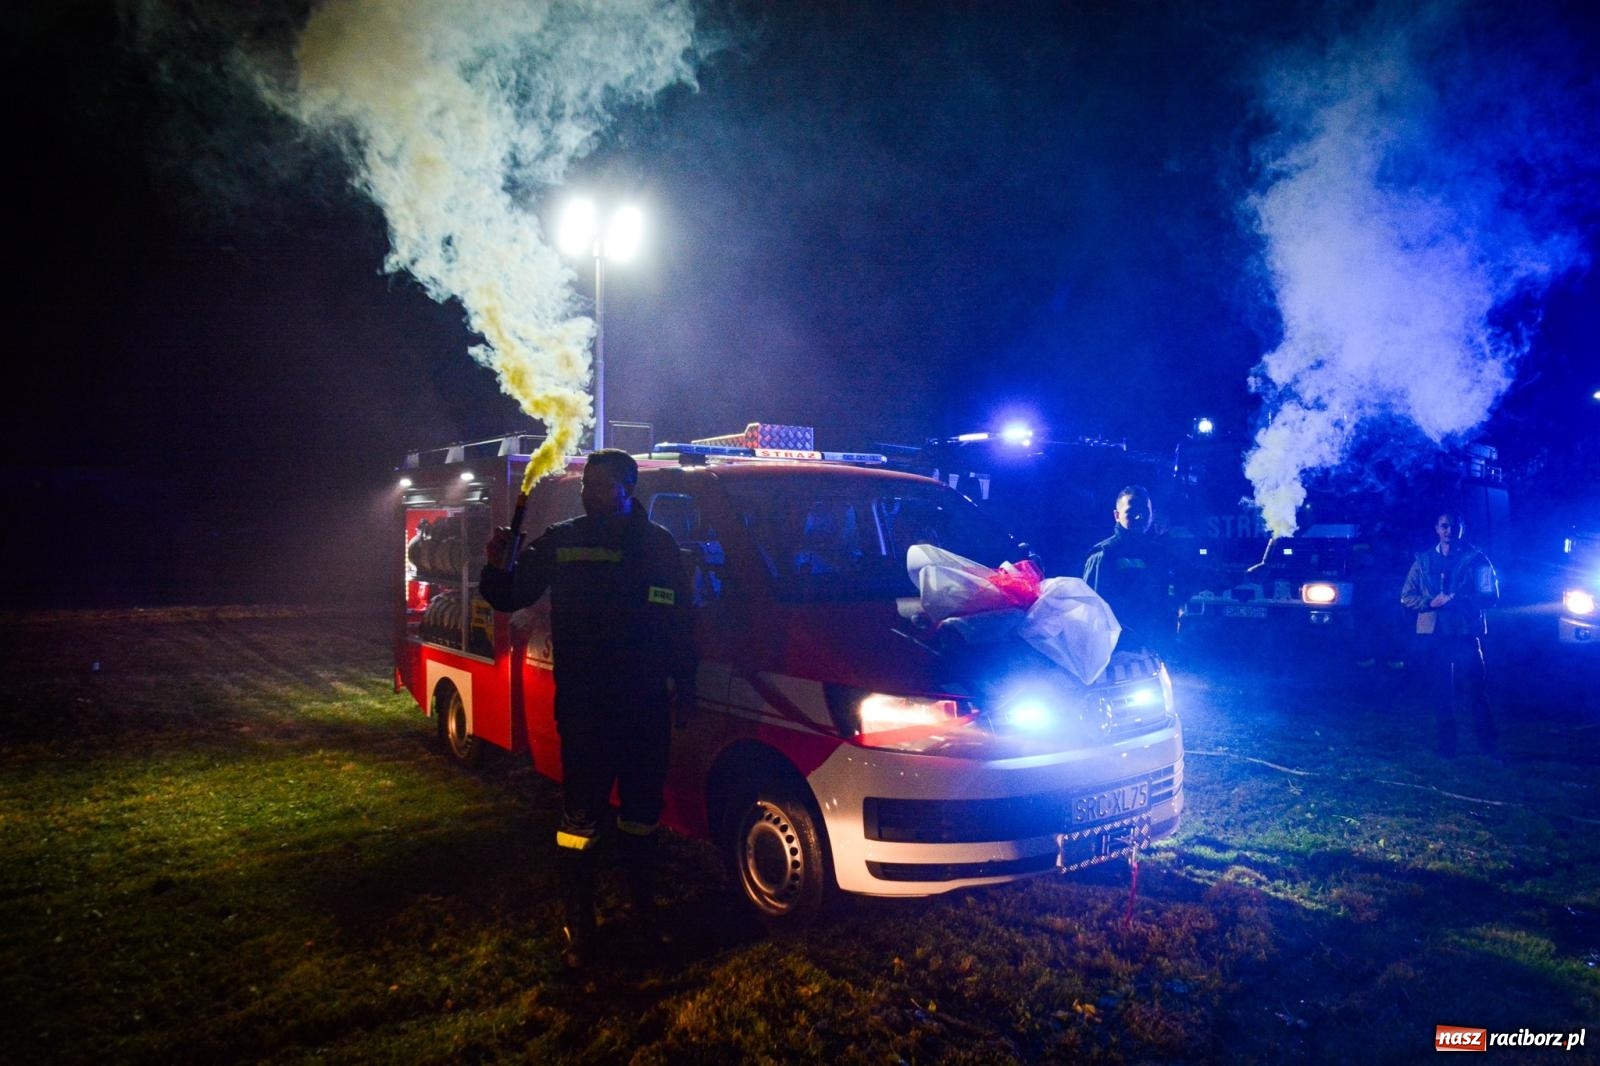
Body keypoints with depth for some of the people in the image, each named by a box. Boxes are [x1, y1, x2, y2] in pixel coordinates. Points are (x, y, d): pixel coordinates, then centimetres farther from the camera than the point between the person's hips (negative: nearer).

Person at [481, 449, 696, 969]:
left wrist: (685, 684, 8)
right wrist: (497, 567, -20)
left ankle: (644, 907, 35)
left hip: (647, 706, 3)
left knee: (643, 809, 17)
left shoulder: (658, 544, 3)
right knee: (581, 817, 1)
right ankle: (579, 927, 13)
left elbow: (680, 622, 9)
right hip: (582, 707, -2)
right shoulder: (561, 542, -2)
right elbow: (509, 597, 1)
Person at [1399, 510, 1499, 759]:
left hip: (1466, 633, -3)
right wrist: (1432, 602, -9)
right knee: (1440, 692, 7)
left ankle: (1488, 745, 1)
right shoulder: (1423, 560, 12)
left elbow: (1490, 596, -2)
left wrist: (1459, 600, -17)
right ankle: (1446, 744, 15)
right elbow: (1406, 597, 9)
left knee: (1475, 690, -6)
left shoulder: (1475, 559, 4)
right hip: (1432, 634, 3)